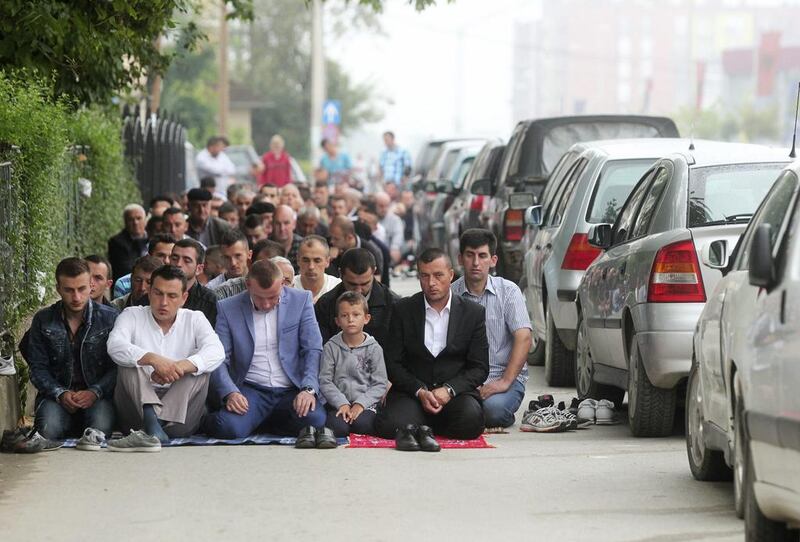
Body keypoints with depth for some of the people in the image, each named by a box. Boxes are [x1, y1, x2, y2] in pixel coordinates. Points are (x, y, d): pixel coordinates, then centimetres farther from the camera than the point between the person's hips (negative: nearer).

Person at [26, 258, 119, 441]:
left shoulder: (110, 318, 0)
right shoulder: (43, 321, 5)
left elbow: (118, 366, -3)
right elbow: (38, 368, 5)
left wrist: (95, 392, -19)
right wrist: (60, 393, -14)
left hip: (98, 395, -1)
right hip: (57, 394, 1)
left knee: (100, 427, -33)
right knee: (48, 429, -31)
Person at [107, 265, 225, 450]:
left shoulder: (194, 319, 9)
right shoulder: (132, 315, 7)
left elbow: (216, 352, -12)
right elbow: (115, 346, -16)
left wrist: (180, 367, -31)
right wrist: (152, 359, -33)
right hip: (139, 406, -1)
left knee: (199, 367, -21)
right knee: (129, 362, -22)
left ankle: (151, 430, -38)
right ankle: (154, 428, -48)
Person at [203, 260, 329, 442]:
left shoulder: (301, 301, 4)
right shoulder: (228, 309, 3)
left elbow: (313, 350, 1)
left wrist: (308, 389, -15)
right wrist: (230, 393, -18)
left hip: (292, 391, 2)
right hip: (251, 390, -2)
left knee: (314, 420, -30)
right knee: (228, 428, -33)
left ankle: (257, 422, -1)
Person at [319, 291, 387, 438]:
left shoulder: (373, 348, 4)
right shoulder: (331, 347, 5)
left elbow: (380, 384, 0)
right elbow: (325, 381, 1)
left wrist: (360, 404, -13)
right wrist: (342, 403, -13)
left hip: (365, 404, 0)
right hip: (338, 403, 0)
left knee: (362, 424, -31)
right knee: (337, 428, -29)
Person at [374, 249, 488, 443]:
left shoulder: (473, 313, 6)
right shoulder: (404, 310, 6)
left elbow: (480, 368, 4)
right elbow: (392, 364, 3)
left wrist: (449, 390, -13)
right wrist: (420, 392, -13)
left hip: (457, 391, 1)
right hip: (411, 392, -1)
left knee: (471, 419, -34)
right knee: (388, 425, -33)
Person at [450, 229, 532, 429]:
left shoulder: (508, 291, 0)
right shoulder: (451, 294, 4)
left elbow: (523, 338, -8)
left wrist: (505, 381, -19)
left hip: (504, 376, -1)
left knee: (494, 408, -34)